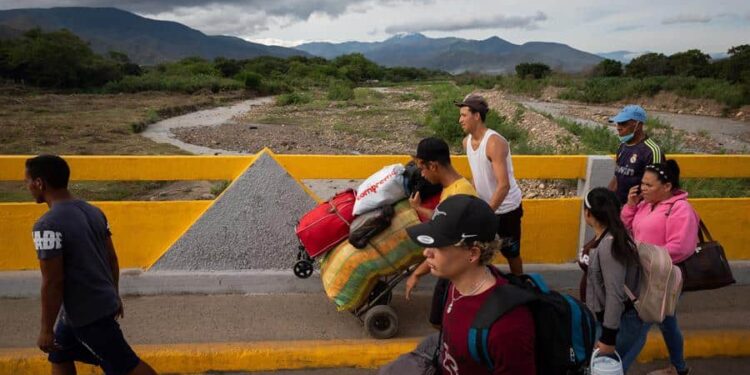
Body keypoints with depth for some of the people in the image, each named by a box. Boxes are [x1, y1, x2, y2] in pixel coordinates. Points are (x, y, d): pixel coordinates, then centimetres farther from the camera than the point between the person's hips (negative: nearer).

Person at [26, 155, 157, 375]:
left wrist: (46, 329, -11)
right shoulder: (93, 211, 3)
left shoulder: (48, 226, -21)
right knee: (59, 356, 25)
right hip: (104, 302, 9)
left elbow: (52, 282, -20)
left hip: (88, 313, -9)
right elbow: (112, 259, 10)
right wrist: (114, 295, 20)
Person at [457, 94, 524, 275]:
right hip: (483, 206, 6)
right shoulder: (467, 141, -2)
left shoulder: (494, 143, -27)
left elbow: (504, 185, -31)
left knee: (511, 252, 11)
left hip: (506, 208, -6)